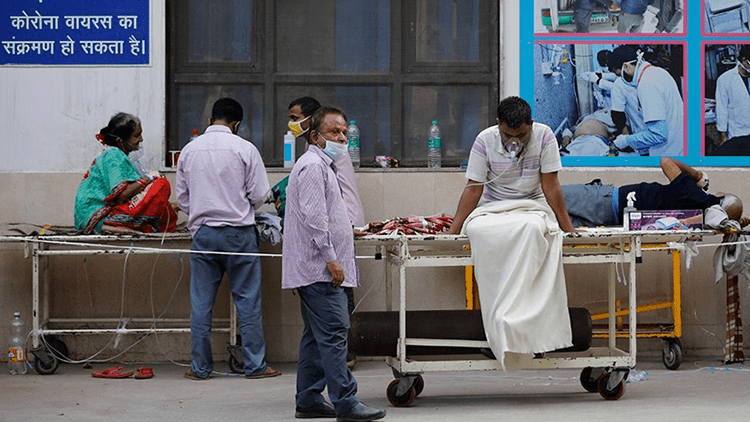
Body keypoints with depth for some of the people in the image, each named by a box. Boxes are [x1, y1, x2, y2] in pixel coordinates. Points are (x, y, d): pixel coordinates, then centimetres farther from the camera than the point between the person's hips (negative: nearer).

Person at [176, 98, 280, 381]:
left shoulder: (189, 150, 5)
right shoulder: (244, 149, -6)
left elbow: (182, 197, 11)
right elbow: (260, 195, -5)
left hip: (202, 232, 3)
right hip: (238, 232, -3)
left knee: (201, 303, 7)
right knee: (247, 301, 4)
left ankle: (200, 367, 10)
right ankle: (255, 365, 6)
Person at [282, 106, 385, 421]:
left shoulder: (323, 166, 22)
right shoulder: (312, 166, -13)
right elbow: (313, 217, -21)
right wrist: (331, 259, -21)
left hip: (315, 271, 11)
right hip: (319, 268, -11)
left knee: (316, 336, 12)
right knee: (333, 335, -13)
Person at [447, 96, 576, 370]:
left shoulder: (544, 136, -6)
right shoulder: (485, 140, -4)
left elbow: (551, 187, -4)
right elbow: (473, 189, -4)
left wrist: (569, 229, -7)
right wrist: (452, 231, -10)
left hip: (532, 206, -1)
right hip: (492, 209, 1)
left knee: (532, 228, -40)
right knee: (479, 232, -37)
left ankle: (510, 318, -40)